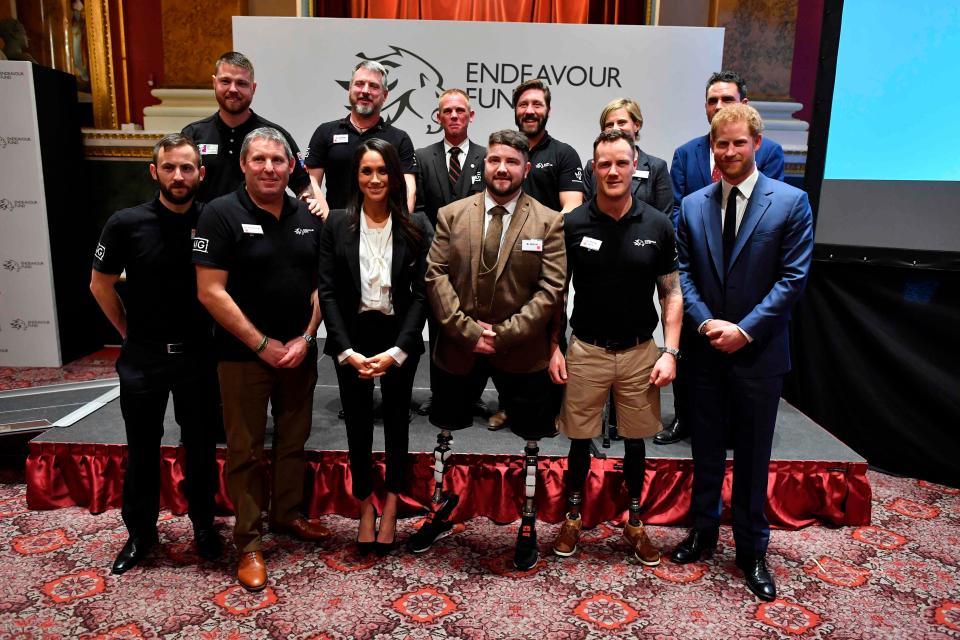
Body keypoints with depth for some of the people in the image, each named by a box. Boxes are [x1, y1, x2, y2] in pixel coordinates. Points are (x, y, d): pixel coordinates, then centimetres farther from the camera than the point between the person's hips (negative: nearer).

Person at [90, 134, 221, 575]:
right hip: (142, 356, 0)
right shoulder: (127, 224, -7)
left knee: (201, 448, 11)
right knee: (142, 450, 13)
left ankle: (203, 524, 30)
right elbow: (101, 284, 5)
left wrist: (215, 334, 2)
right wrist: (129, 332, 6)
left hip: (198, 355, 0)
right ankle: (140, 532, 30)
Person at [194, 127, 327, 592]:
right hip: (243, 355, -4)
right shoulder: (221, 214, -9)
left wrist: (306, 338, -5)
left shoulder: (308, 216, 5)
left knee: (293, 440, 16)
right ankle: (248, 543, 18)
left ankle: (286, 514, 36)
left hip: (299, 352, 5)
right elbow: (210, 293, -14)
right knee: (245, 451, 5)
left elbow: (321, 282, 8)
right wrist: (262, 344, -14)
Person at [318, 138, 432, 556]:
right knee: (357, 423, 9)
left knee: (396, 419, 12)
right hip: (351, 337, 0)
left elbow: (421, 293, -6)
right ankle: (365, 505, 27)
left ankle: (391, 506, 29)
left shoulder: (416, 226, -4)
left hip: (400, 337, 0)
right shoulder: (336, 223, -2)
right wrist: (346, 350, -12)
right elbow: (327, 291, -4)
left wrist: (397, 351, -14)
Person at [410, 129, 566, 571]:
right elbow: (436, 277, -3)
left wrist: (505, 334, -16)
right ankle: (439, 513, 38)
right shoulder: (451, 215, 2)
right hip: (458, 347, 2)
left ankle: (528, 527, 30)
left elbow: (550, 289, -9)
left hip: (522, 351, -1)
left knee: (530, 442, 10)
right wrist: (467, 329, -13)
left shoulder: (548, 222, -3)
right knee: (444, 434, 16)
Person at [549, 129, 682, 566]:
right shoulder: (572, 224, -5)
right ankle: (573, 518, 30)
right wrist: (553, 349, -5)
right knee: (580, 439, 10)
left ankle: (635, 523, 31)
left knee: (636, 440, 13)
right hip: (585, 350, -1)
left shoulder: (657, 225, -3)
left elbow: (672, 292, 2)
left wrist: (670, 352, -6)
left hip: (639, 351, 1)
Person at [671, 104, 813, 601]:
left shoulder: (790, 202, -5)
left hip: (758, 351, -2)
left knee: (752, 454, 10)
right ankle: (702, 530, 32)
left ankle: (752, 550, 26)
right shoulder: (693, 206, 4)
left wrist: (745, 329, -14)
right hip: (706, 349, 2)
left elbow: (793, 276, -9)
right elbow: (684, 273, 3)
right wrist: (705, 323, -12)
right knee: (706, 448, 15)